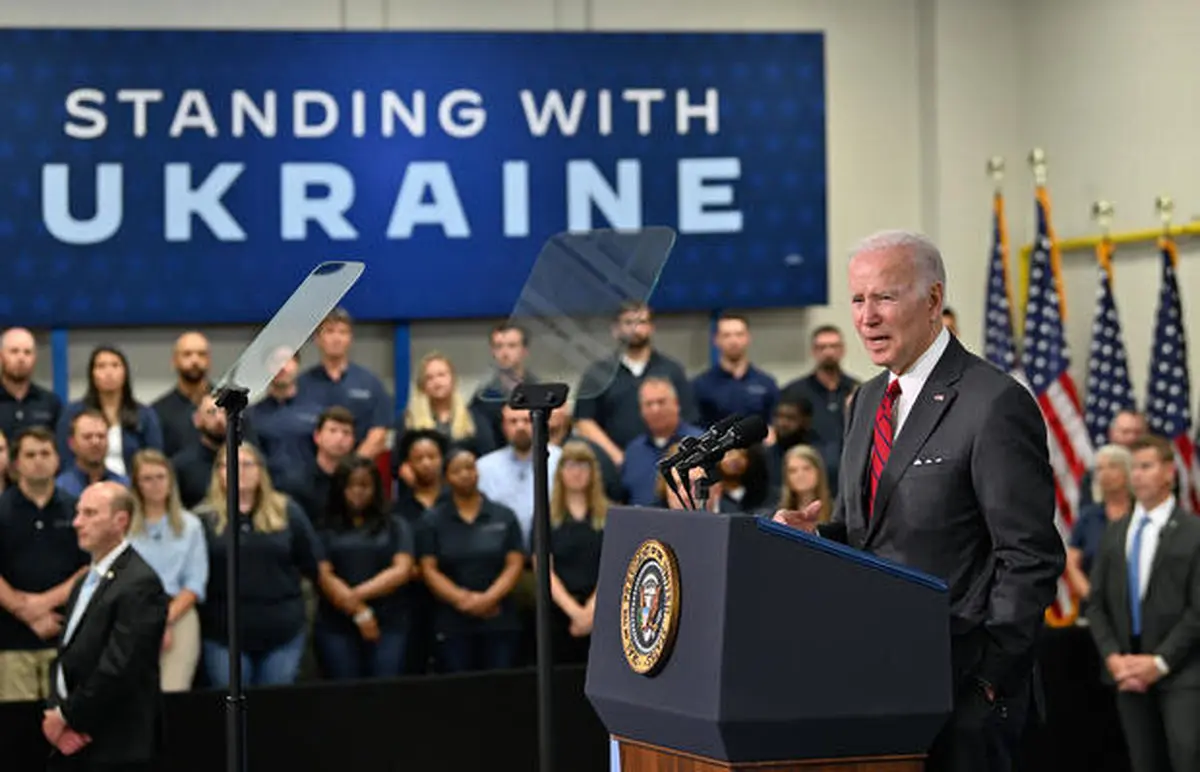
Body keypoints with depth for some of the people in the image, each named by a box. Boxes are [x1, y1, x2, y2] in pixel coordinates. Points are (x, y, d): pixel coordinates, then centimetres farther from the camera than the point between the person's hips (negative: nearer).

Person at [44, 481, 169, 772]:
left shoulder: (140, 583, -14)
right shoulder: (85, 582, 17)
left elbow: (119, 667, -20)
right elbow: (66, 656, 15)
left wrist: (67, 715, -12)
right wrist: (56, 714, -4)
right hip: (70, 745, 9)